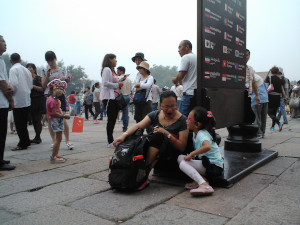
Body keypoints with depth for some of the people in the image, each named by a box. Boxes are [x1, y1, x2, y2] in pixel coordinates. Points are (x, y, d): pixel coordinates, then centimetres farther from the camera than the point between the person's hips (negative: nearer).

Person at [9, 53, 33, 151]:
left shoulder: (13, 69, -9)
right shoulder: (26, 70, 12)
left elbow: (14, 84, -20)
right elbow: (31, 86, 13)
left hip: (18, 100, -7)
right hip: (27, 100, 7)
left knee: (19, 123, 0)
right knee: (23, 123, 15)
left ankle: (23, 144, 4)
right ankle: (26, 142, 21)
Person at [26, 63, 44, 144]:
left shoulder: (38, 78, -1)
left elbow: (42, 88, -9)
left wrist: (33, 86, -15)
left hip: (38, 101, -6)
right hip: (30, 101, 6)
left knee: (37, 119, -8)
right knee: (33, 120, 7)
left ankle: (37, 137, -7)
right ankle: (38, 138, 14)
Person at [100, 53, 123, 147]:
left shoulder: (112, 70, 23)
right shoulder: (106, 69, -8)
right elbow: (105, 83, -19)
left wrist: (120, 82, 10)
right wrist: (117, 85, -12)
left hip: (114, 97, 10)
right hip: (109, 97, -10)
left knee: (113, 119, 9)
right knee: (111, 119, -9)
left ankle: (111, 140, 16)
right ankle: (110, 141, -3)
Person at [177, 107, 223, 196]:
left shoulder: (202, 134, -20)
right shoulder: (195, 133, 9)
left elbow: (207, 146, -41)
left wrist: (191, 154, -30)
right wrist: (192, 155, 7)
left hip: (214, 166, -10)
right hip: (205, 162, 10)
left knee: (183, 164, -23)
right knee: (181, 157, 6)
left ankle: (204, 185, -31)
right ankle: (199, 180, -5)